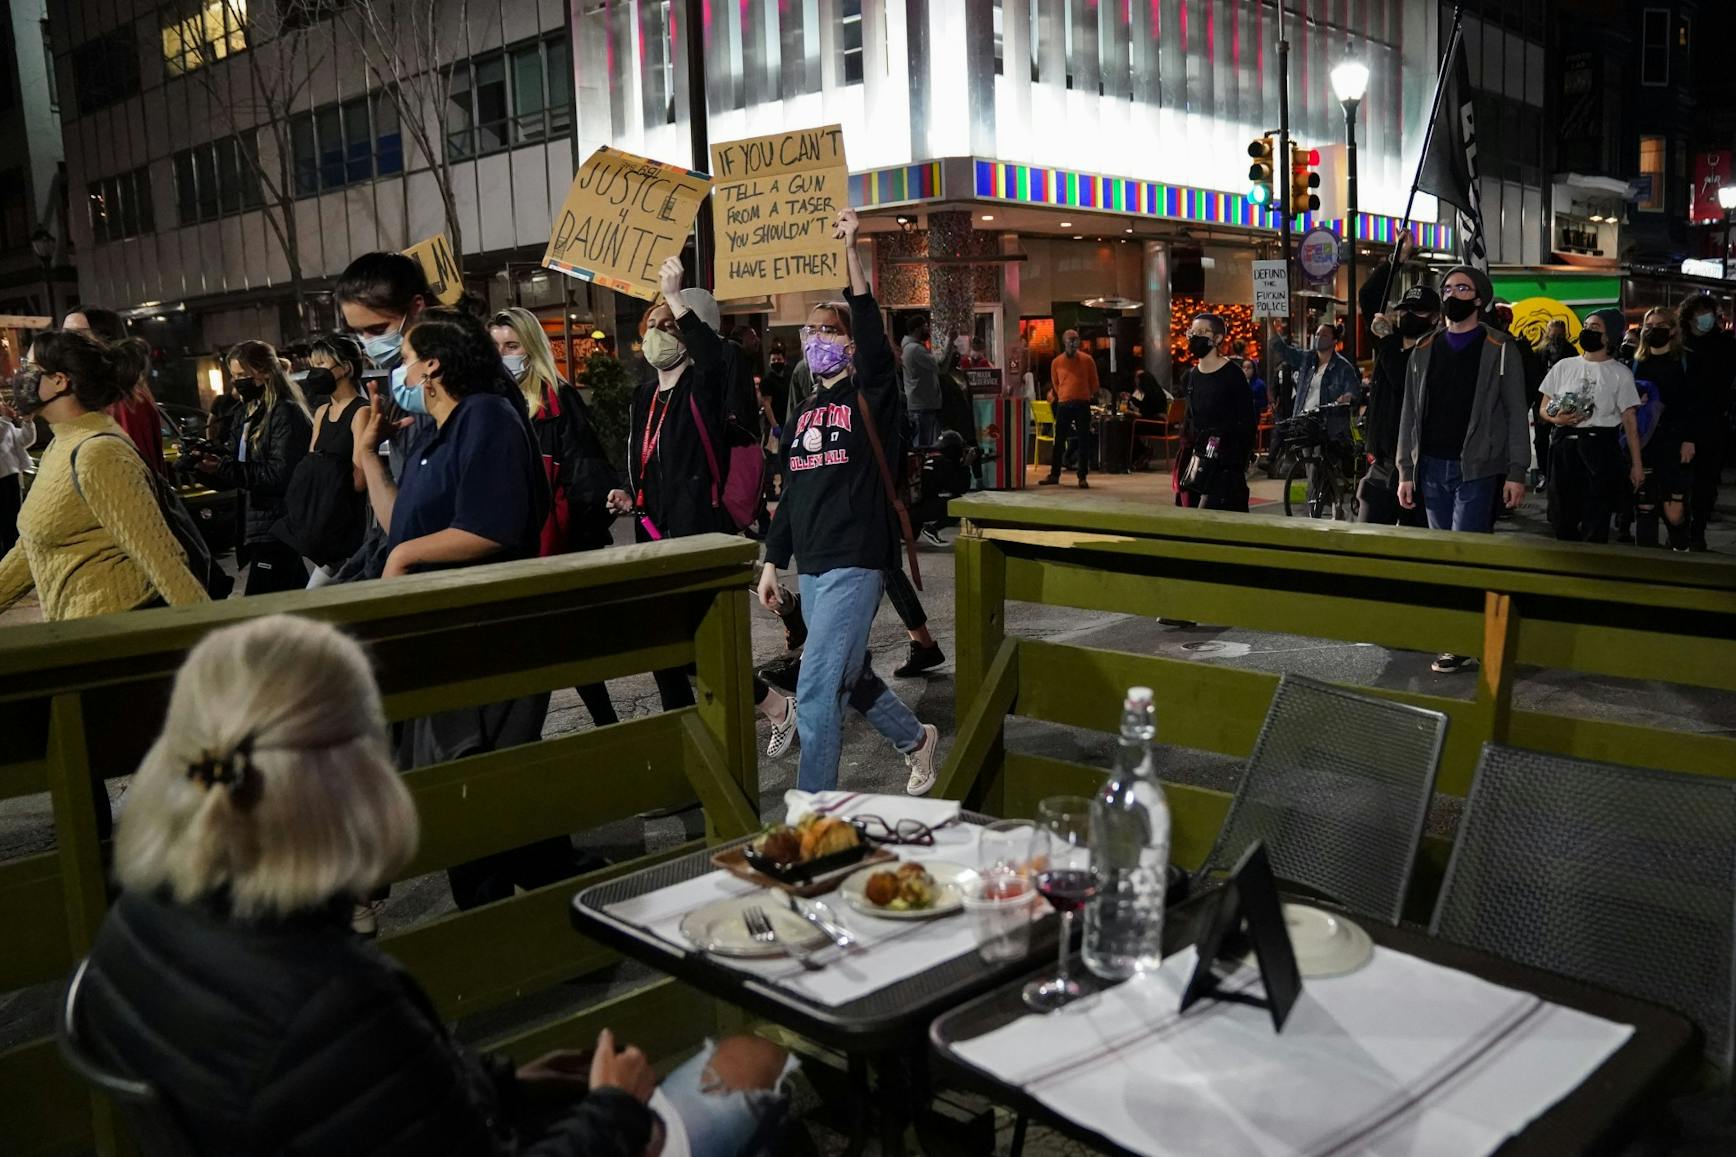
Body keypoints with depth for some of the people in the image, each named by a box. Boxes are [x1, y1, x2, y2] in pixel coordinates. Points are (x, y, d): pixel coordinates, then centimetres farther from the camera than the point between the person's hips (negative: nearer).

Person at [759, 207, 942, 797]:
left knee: (816, 691, -10)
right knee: (849, 676, 20)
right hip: (811, 566, 8)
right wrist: (772, 559, 14)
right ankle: (916, 739, 44)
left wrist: (851, 254, -30)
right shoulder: (805, 412, 14)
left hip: (854, 564, -8)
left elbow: (874, 336, -23)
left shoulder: (870, 396, -5)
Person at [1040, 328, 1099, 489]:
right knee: (1059, 441, 5)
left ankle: (1083, 477, 1)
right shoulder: (1056, 362, 3)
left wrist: (1091, 396, 12)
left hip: (1083, 404, -1)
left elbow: (1094, 382, 9)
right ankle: (1054, 475, 13)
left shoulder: (1087, 360, 1)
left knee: (1083, 441, -2)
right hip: (1063, 405, 1)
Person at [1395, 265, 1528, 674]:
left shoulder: (1498, 349, 0)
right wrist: (1405, 471, 6)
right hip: (1432, 467, 5)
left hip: (1477, 467, -5)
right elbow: (1410, 414, 11)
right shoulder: (1424, 350, 11)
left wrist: (1516, 473, -8)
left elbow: (1515, 414, -3)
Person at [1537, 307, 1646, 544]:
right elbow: (1543, 409, 13)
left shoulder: (1620, 373, 5)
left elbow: (1629, 421, 3)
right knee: (1562, 519, 5)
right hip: (1563, 447, 2)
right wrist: (1556, 418, -11)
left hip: (1600, 447, -2)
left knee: (1595, 524, -3)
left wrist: (1636, 464, -1)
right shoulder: (1563, 366, 12)